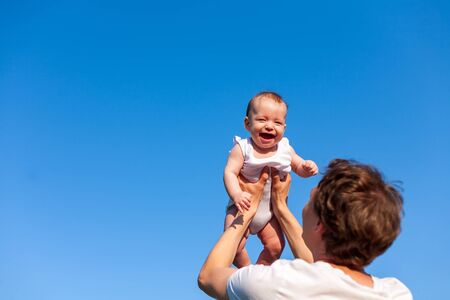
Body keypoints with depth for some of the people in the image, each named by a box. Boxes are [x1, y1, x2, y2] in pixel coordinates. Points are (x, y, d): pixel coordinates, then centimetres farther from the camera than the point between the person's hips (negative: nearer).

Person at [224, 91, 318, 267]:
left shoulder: (285, 149, -6)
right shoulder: (242, 149, -19)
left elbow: (299, 167, 7)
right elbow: (230, 173, -26)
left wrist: (307, 168, -17)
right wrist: (236, 194, -45)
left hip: (270, 211, 4)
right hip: (243, 207, -4)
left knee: (275, 246, 2)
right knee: (234, 246, -16)